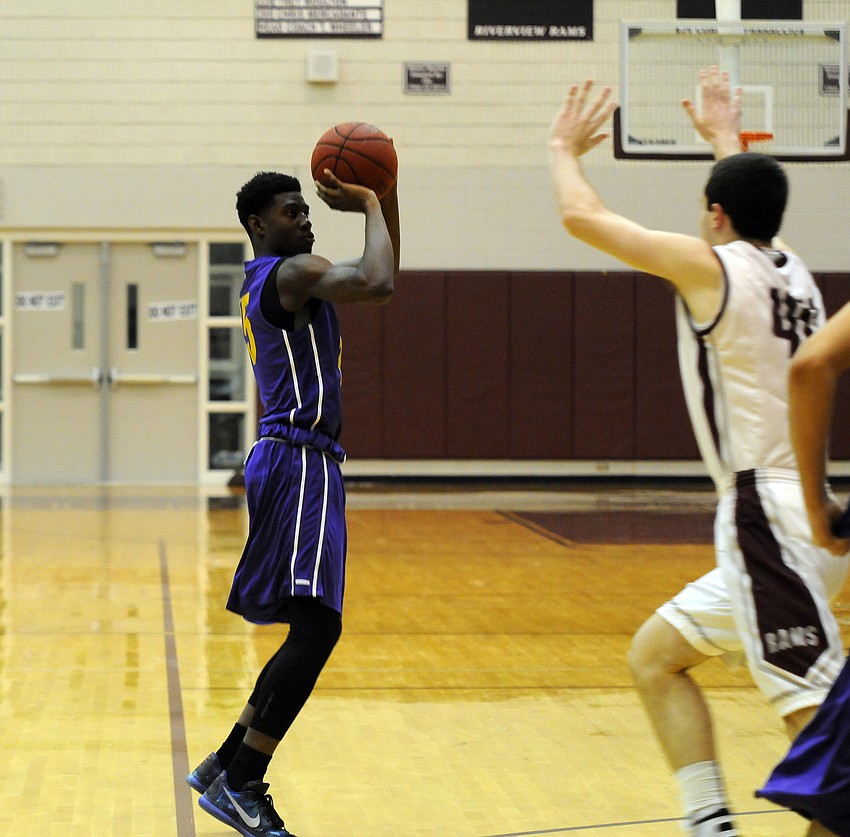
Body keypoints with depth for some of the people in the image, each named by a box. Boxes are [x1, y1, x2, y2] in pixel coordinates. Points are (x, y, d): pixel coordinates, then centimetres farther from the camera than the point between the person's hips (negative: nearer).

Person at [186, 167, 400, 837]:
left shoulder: (273, 280, 21)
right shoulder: (291, 272, -10)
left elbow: (379, 281, 27)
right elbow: (378, 284, -26)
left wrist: (386, 199, 14)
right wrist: (370, 206, -11)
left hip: (293, 466, 11)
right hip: (299, 463, -11)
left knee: (312, 631, 14)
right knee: (316, 628, -16)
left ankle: (227, 766, 20)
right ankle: (239, 783, -15)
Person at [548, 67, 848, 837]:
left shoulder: (710, 264, -8)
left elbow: (582, 216, -3)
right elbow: (755, 204, 39)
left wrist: (564, 149, 16)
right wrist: (725, 137, 55)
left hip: (771, 517, -9)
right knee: (655, 655, 18)